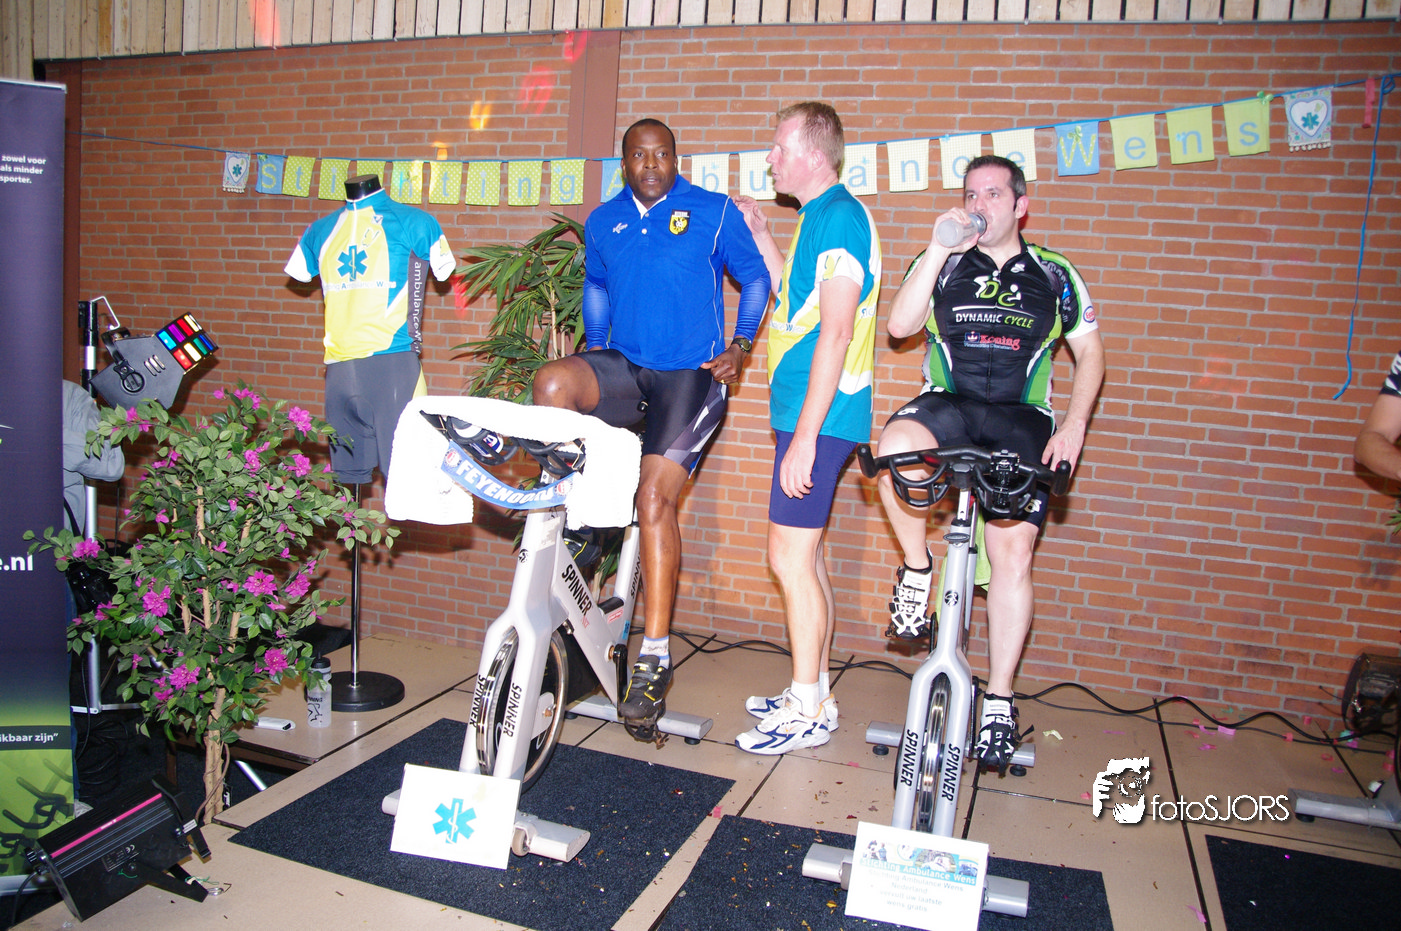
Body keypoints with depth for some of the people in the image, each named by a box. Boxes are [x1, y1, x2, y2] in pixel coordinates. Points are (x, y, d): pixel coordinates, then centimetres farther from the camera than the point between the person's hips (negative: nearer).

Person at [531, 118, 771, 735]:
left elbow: (755, 277, 9)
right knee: (552, 383, -28)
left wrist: (740, 348, -2)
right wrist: (595, 347, 16)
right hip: (623, 370, 4)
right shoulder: (603, 221, 13)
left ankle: (654, 658, -12)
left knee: (654, 495, -19)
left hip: (690, 375, -4)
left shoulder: (713, 211, 2)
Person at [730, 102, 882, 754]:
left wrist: (804, 436, -22)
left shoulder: (842, 216, -13)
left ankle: (809, 713, 7)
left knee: (791, 557, -6)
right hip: (805, 413, 10)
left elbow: (835, 334, -20)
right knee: (804, 557, 14)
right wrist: (760, 233, 26)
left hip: (819, 418, -10)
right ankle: (811, 693, 26)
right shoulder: (817, 218, 18)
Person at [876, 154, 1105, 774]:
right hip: (947, 405, 0)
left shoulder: (1054, 275, 12)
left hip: (1021, 420, 1)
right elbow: (899, 325, -7)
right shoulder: (942, 263, 10)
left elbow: (1090, 352, 14)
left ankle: (999, 698, 1)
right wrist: (940, 248, -12)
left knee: (1012, 551, -13)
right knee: (896, 446, -36)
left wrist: (1074, 425, -1)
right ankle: (917, 566, -9)